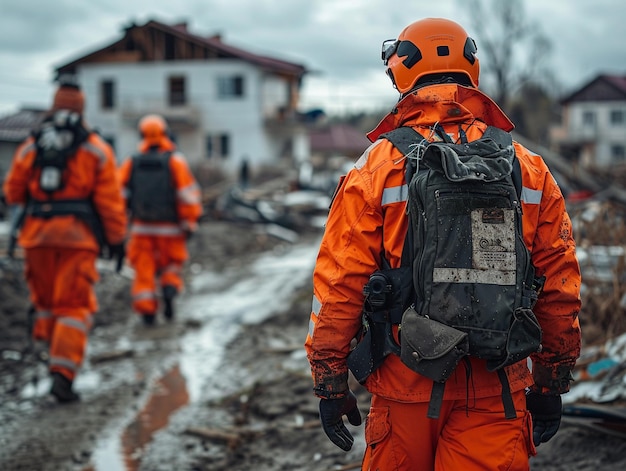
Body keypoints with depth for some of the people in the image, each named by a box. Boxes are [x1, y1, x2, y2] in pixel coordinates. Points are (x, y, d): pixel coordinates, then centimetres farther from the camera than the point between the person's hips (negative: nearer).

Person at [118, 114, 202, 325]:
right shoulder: (175, 161, -5)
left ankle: (146, 309, 2)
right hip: (170, 227, -1)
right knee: (171, 265, 14)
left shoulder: (132, 163, 3)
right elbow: (188, 194, -11)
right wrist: (190, 224, -6)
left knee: (144, 269, 8)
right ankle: (170, 287, -13)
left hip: (141, 227, 1)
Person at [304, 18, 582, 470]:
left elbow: (339, 285, -5)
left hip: (405, 388, -1)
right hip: (496, 394, 1)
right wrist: (551, 383, 16)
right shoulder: (529, 169, 3)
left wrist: (330, 384, 4)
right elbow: (559, 287, 6)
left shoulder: (377, 167, -4)